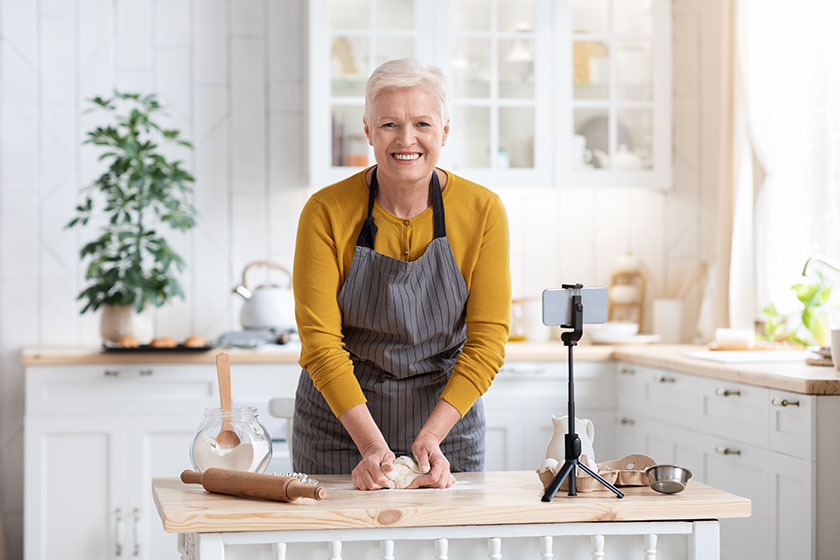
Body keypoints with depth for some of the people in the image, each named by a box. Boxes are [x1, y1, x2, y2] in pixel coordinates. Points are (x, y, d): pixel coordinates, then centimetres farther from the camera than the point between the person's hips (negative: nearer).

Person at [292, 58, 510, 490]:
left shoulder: (482, 211, -10)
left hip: (447, 415, 1)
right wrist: (371, 443, -25)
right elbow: (320, 341, -16)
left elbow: (487, 341, -11)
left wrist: (430, 436, -21)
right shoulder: (327, 212, -14)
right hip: (341, 418, -1)